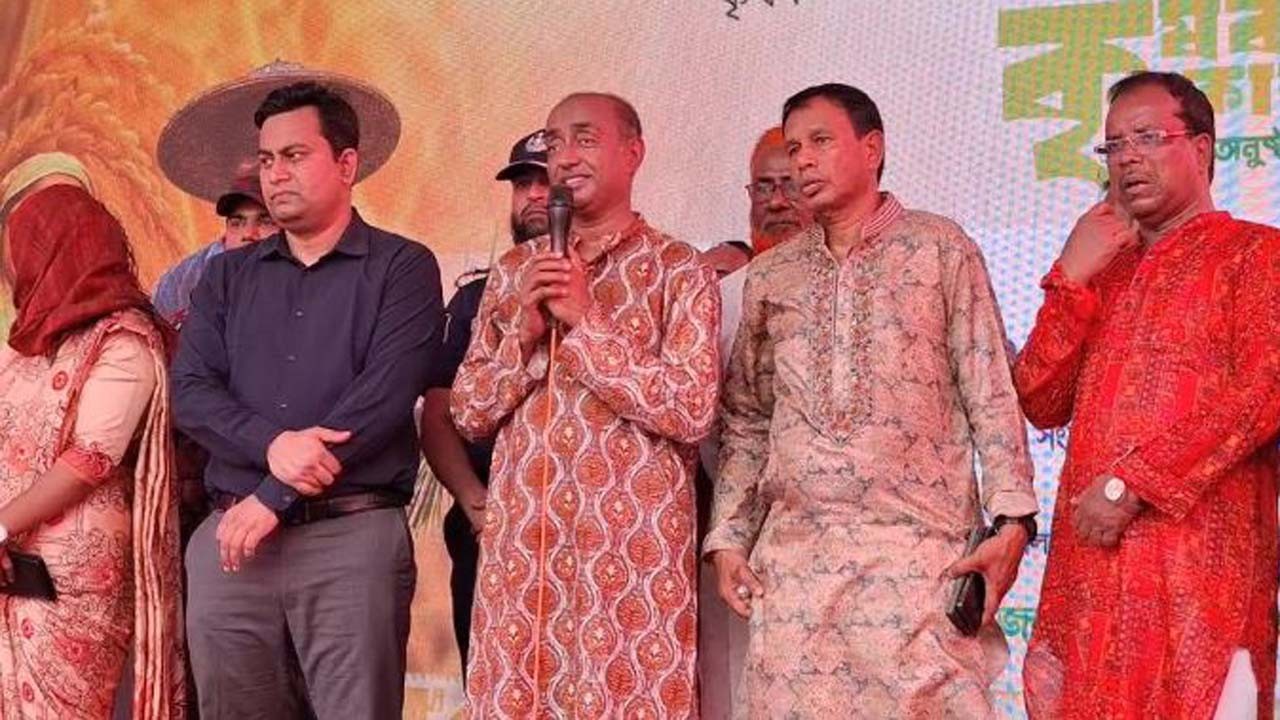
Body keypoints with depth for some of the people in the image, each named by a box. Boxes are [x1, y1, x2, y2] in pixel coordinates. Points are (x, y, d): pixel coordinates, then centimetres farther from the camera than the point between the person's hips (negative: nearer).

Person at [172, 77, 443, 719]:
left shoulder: (401, 268, 3)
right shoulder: (227, 276, 17)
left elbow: (385, 394, -9)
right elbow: (191, 393, 5)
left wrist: (273, 498, -12)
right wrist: (271, 444, -15)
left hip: (354, 535, -4)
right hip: (231, 538, 4)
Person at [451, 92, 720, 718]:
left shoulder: (679, 271, 0)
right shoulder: (513, 270, 13)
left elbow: (692, 410, -11)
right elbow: (469, 413, 11)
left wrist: (587, 323, -12)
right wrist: (524, 333, -6)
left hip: (635, 537, -4)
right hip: (520, 534, 4)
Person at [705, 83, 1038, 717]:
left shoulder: (940, 249, 5)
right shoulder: (769, 276, 15)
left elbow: (992, 397, 0)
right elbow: (745, 422, 18)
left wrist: (1011, 520, -8)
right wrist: (728, 537, 9)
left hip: (920, 550, -3)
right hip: (793, 557, 3)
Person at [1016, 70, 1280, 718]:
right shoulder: (1104, 271, 22)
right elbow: (1040, 404, 12)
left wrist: (1131, 482, -14)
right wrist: (1072, 277, 1)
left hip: (1200, 556, -5)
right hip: (1090, 557, 5)